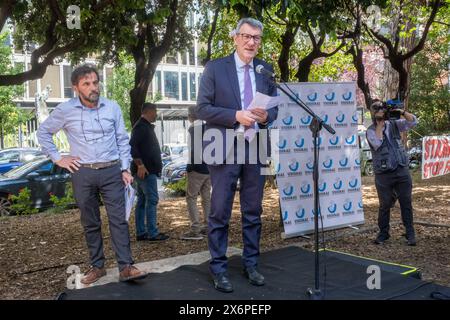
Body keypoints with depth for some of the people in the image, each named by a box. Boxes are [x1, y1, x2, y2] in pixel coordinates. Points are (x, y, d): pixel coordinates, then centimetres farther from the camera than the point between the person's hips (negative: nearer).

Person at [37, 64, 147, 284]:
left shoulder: (112, 107, 1)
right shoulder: (65, 110, -2)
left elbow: (122, 140, 7)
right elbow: (43, 132, 12)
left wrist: (125, 169, 2)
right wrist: (57, 158, 4)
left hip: (112, 171, 0)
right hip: (83, 173, 0)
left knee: (118, 219, -3)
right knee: (90, 223, 8)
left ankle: (126, 267, -2)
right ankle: (97, 266, 20)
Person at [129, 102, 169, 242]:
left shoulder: (146, 126, 20)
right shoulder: (141, 127, -13)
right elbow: (132, 146, -23)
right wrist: (140, 165, -25)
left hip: (147, 170, 11)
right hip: (145, 170, -11)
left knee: (142, 201, 10)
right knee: (152, 200, -9)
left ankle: (141, 233, 15)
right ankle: (152, 233, -7)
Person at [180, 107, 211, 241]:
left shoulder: (194, 129, -11)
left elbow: (194, 150, -19)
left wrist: (189, 168, -13)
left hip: (197, 169, -8)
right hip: (209, 168, 8)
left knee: (191, 198, -3)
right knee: (206, 197, 12)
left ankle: (195, 230, -8)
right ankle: (207, 227, 15)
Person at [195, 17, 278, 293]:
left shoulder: (266, 70, 10)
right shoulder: (215, 68, -2)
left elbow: (276, 107, 13)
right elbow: (202, 108, -7)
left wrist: (267, 116, -10)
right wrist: (236, 115, -19)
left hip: (257, 148, 4)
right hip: (225, 150, -4)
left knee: (253, 212, 12)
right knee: (220, 213, 2)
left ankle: (251, 264, 26)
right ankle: (219, 268, 14)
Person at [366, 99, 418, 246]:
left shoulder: (394, 124, 11)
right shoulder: (371, 130, 1)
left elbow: (413, 121, 4)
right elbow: (377, 143, -17)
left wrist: (401, 111, -10)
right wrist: (380, 122, -13)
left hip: (402, 171, 3)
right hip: (383, 174, -2)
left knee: (406, 203, 5)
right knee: (385, 205, 4)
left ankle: (410, 233, 14)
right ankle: (383, 232, 19)